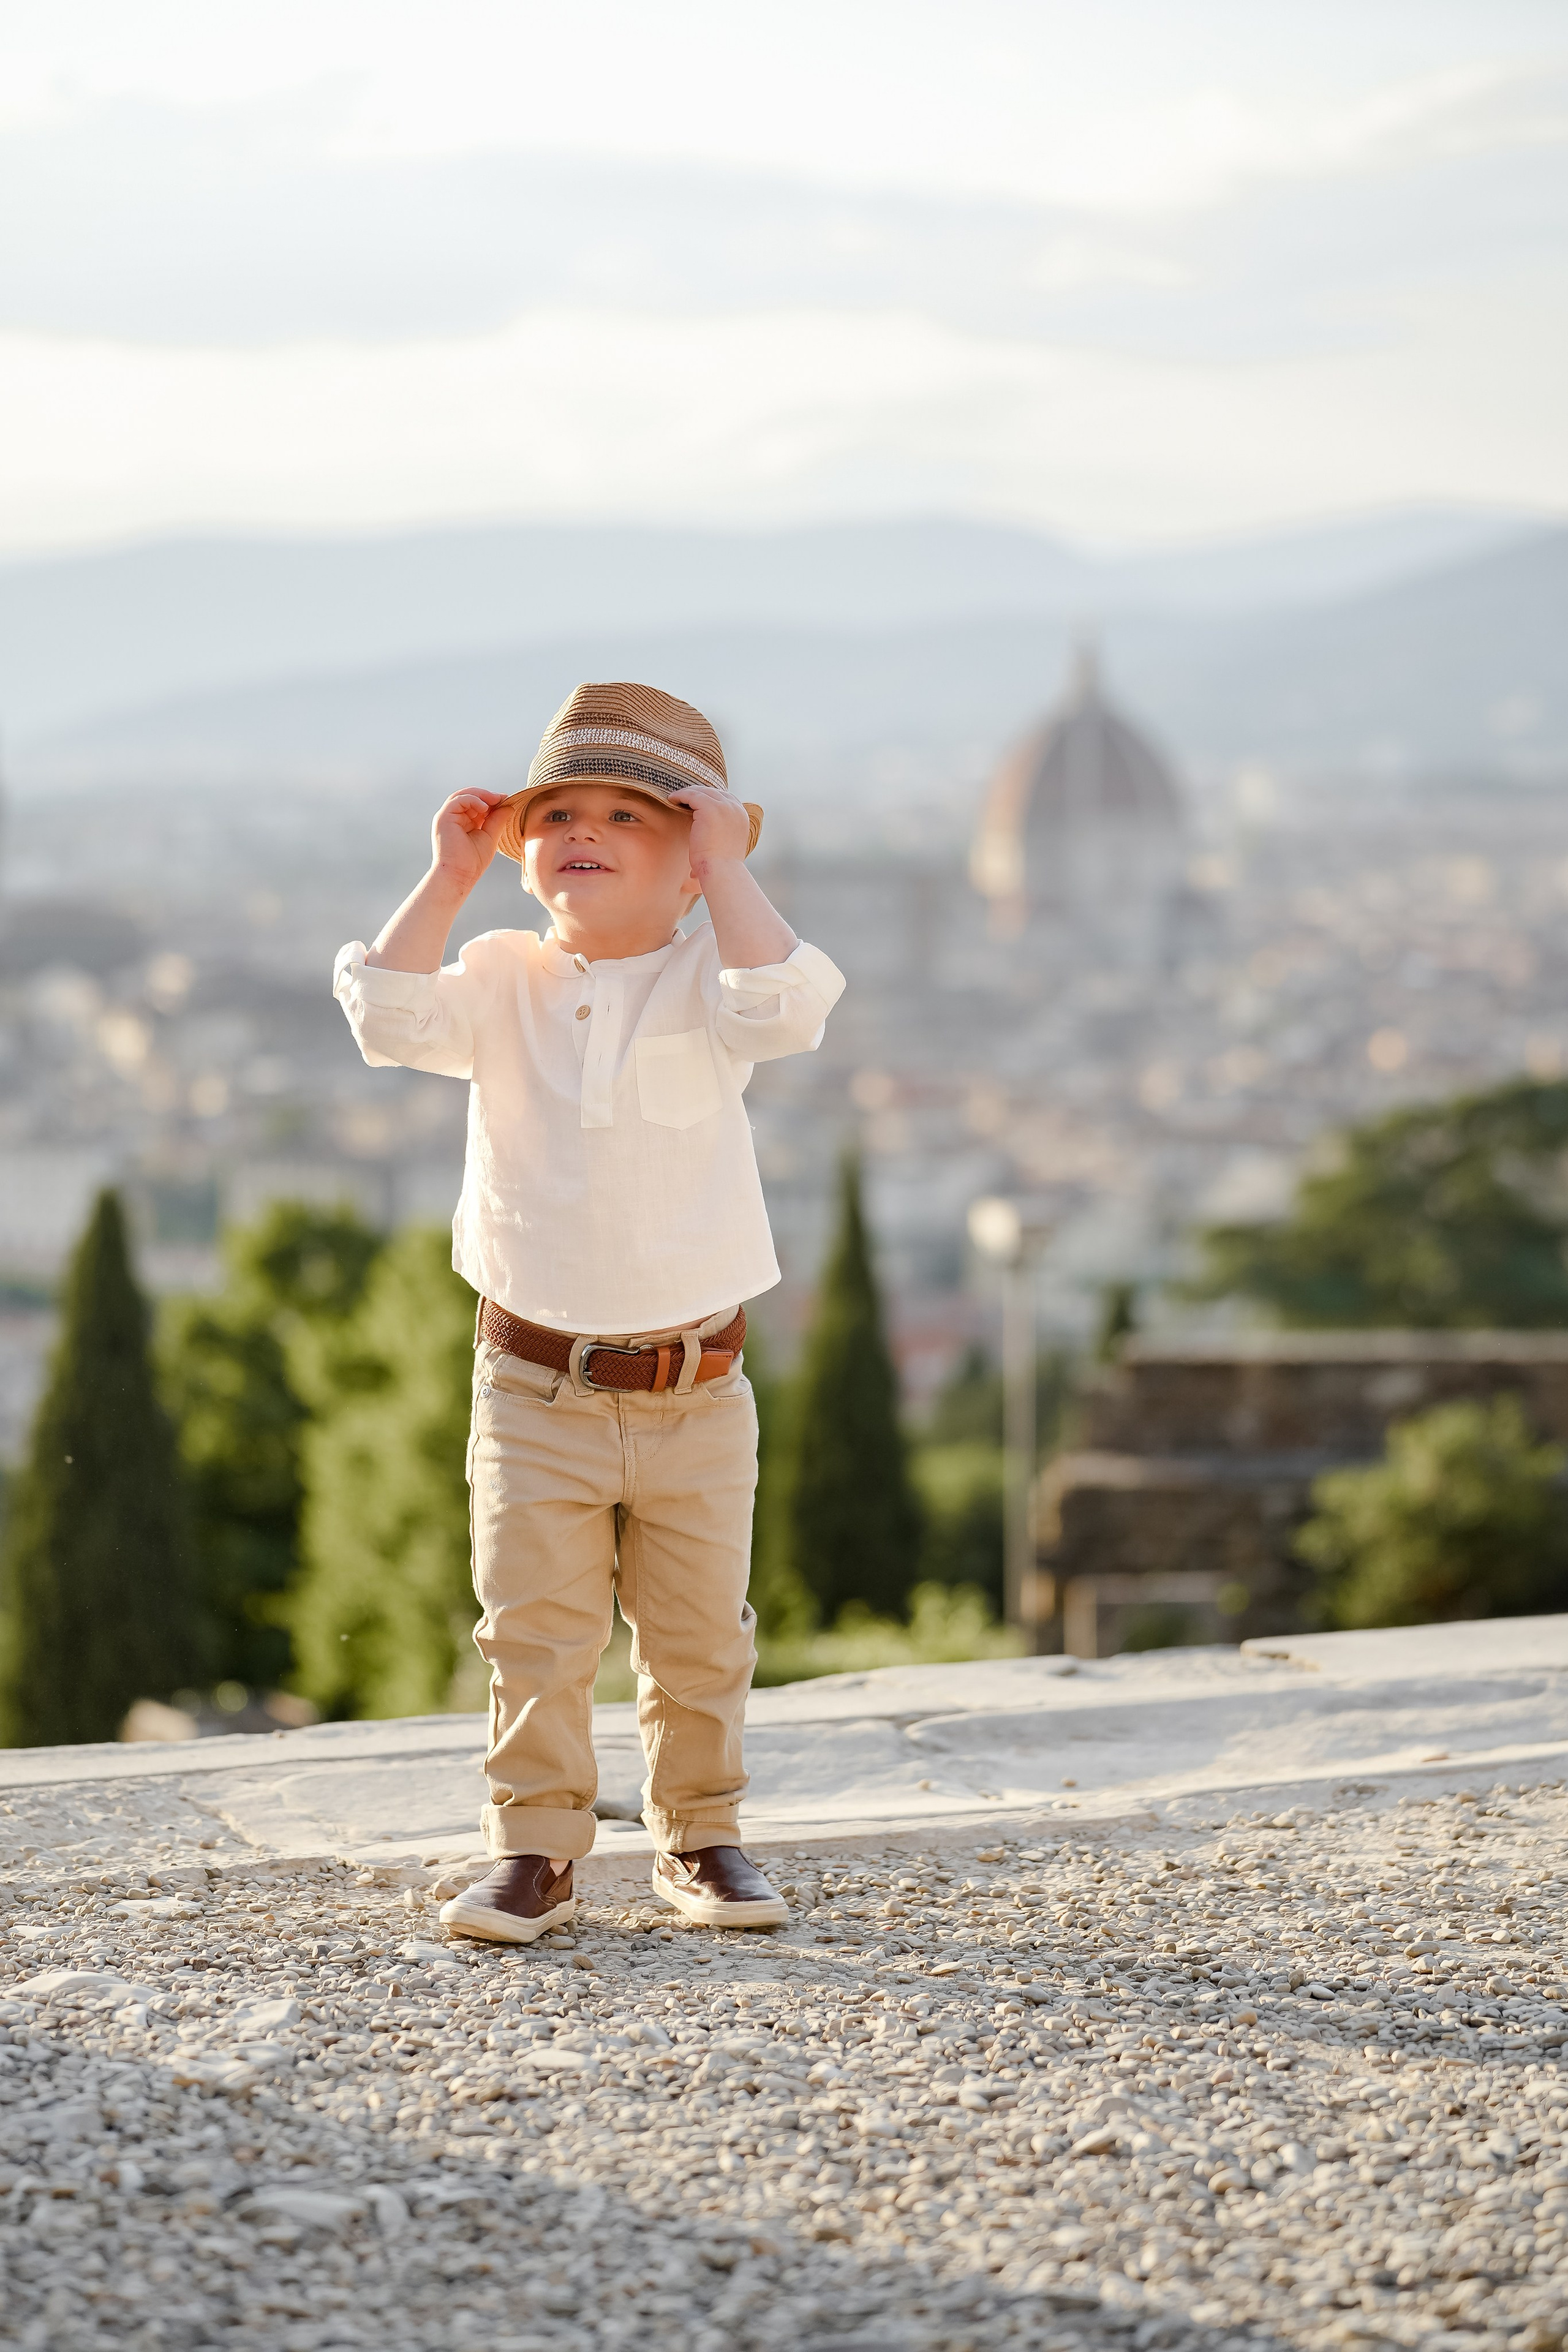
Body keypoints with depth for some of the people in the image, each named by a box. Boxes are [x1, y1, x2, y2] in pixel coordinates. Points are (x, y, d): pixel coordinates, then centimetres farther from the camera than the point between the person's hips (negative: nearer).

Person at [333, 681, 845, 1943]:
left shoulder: (700, 983, -2)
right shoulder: (503, 982, 2)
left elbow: (783, 1009, -24)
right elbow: (393, 1017, -16)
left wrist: (726, 868, -18)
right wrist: (449, 880, -13)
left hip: (693, 1396, 0)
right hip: (536, 1392, 0)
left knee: (700, 1638, 9)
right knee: (536, 1634, -1)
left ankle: (700, 1836, 24)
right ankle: (536, 1850, 8)